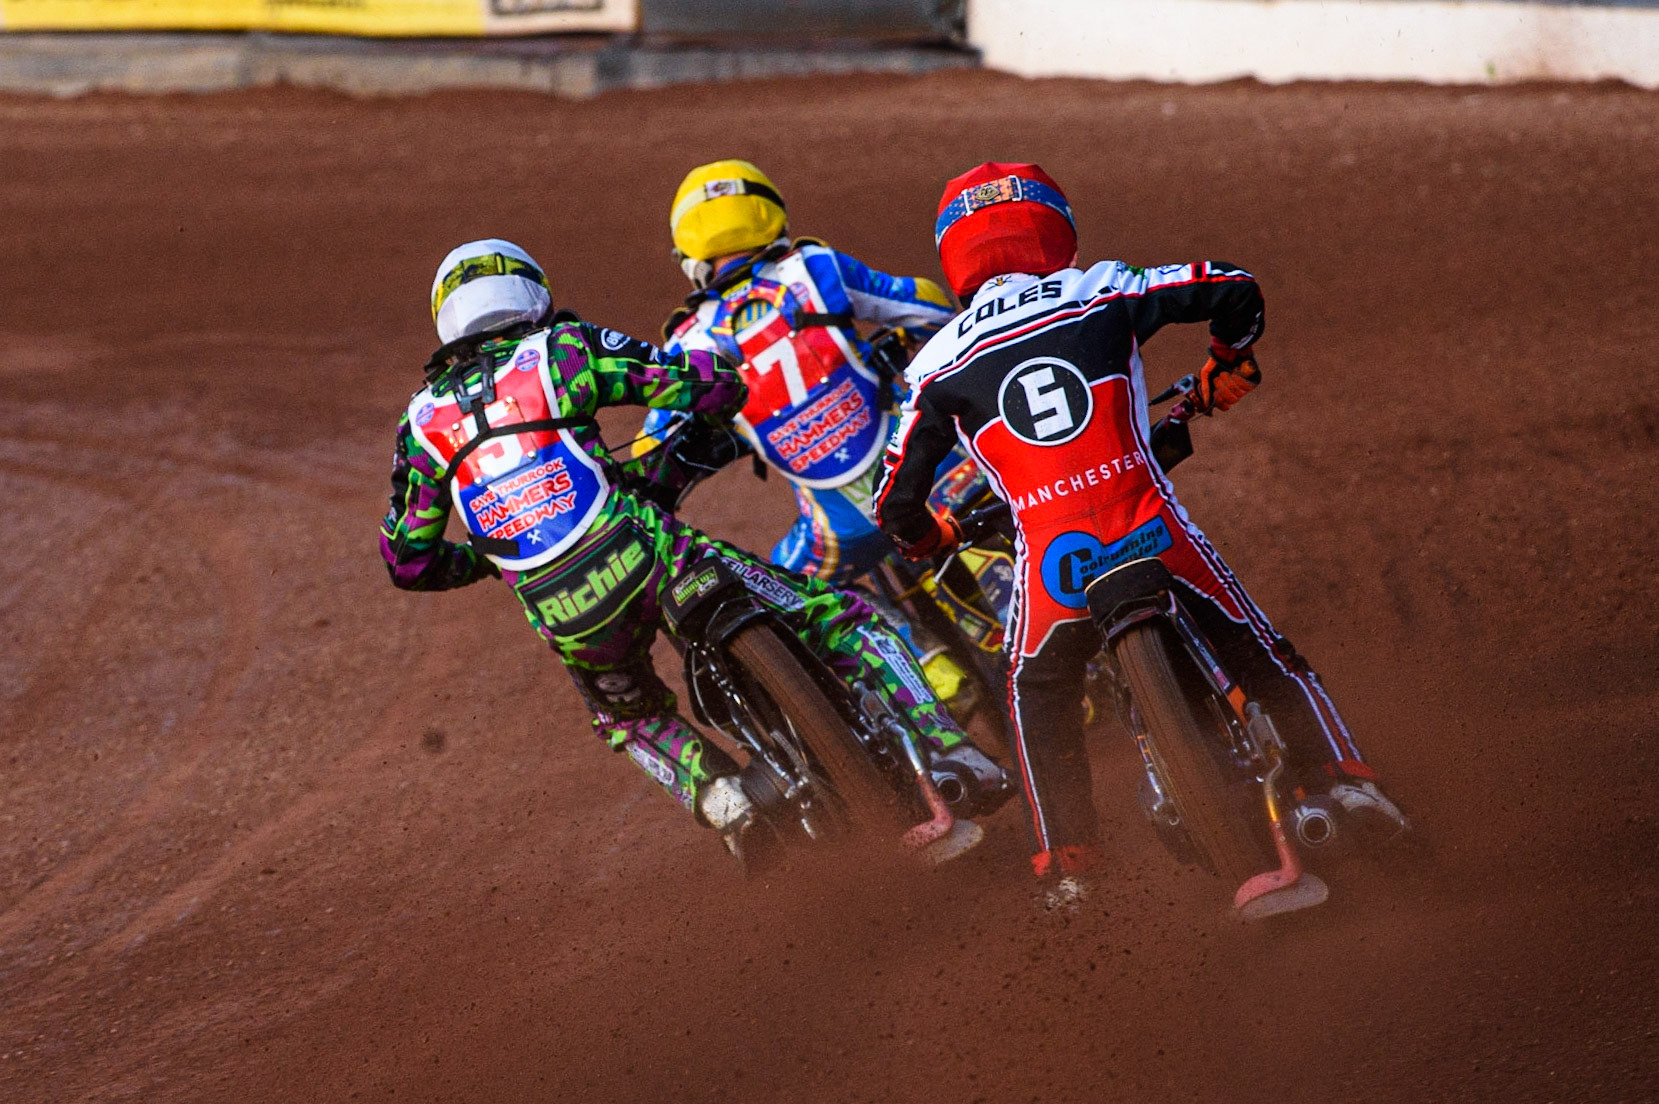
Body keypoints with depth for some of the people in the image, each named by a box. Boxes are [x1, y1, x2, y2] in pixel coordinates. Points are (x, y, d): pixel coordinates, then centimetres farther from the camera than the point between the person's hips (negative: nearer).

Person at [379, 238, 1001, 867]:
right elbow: (706, 384, 2)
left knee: (628, 718, 35)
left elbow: (408, 562, 17)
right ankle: (948, 750, -7)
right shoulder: (563, 349, 7)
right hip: (644, 559, -3)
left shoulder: (422, 420, 16)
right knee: (836, 620, 7)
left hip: (564, 621, 3)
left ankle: (720, 797, 11)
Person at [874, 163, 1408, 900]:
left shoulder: (938, 366, 11)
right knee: (1262, 656, 19)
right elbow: (1234, 290, 9)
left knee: (1037, 698, 27)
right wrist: (1227, 364, 30)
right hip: (1151, 531, 0)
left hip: (1054, 562, 0)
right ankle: (1339, 776, 4)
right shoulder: (1101, 293, 10)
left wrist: (926, 539, 37)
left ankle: (1066, 860, 20)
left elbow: (897, 501, 13)